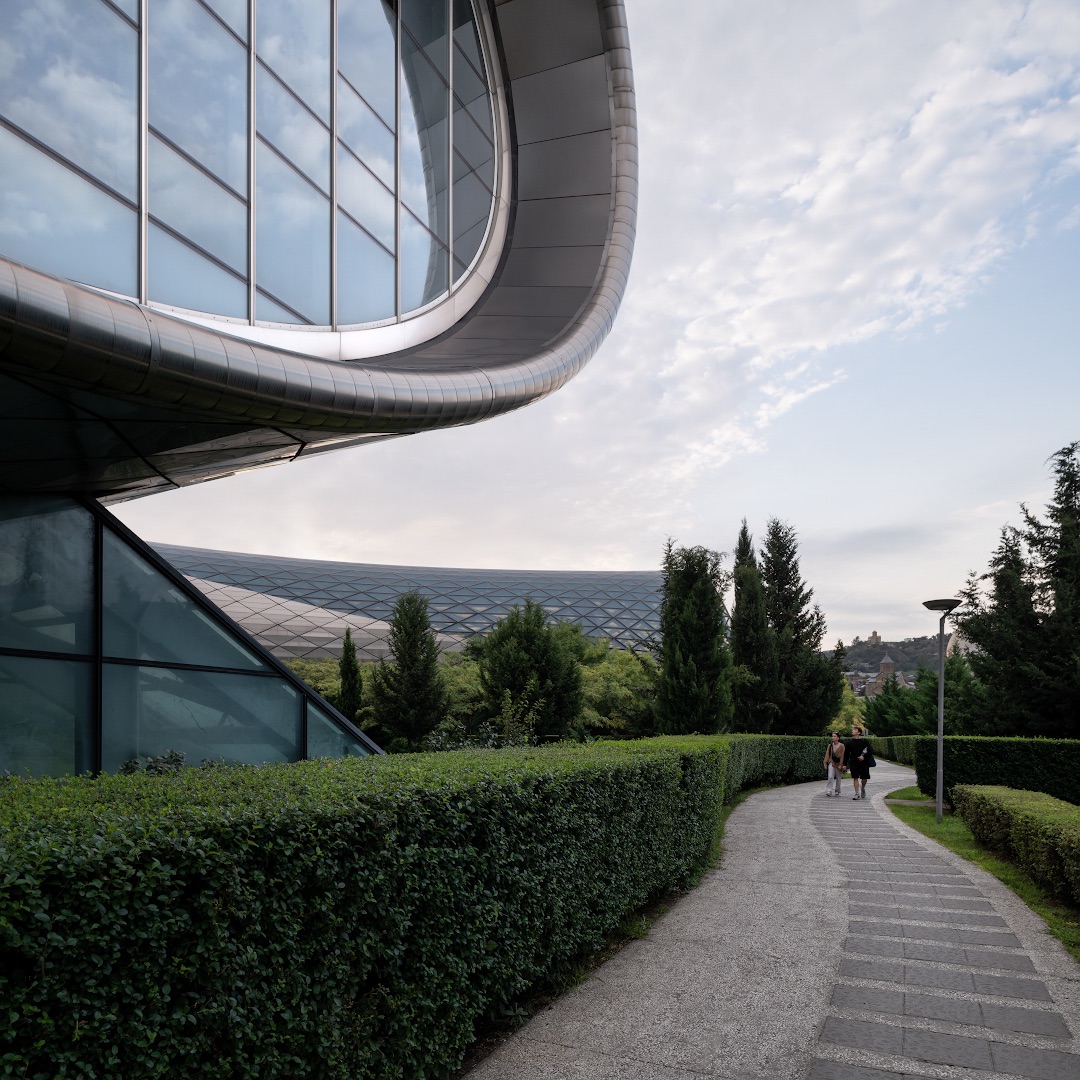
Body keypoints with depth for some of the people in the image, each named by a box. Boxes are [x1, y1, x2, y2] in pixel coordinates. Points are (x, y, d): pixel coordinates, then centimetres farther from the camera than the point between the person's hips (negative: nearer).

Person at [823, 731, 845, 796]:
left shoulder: (841, 746, -4)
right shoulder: (830, 745, 6)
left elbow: (842, 756, -6)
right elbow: (827, 754, 7)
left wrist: (840, 765, -11)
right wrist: (825, 763, 2)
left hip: (838, 764, -1)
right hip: (831, 763, 1)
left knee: (838, 778, 9)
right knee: (830, 777, -14)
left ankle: (837, 791, 26)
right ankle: (828, 790, -16)